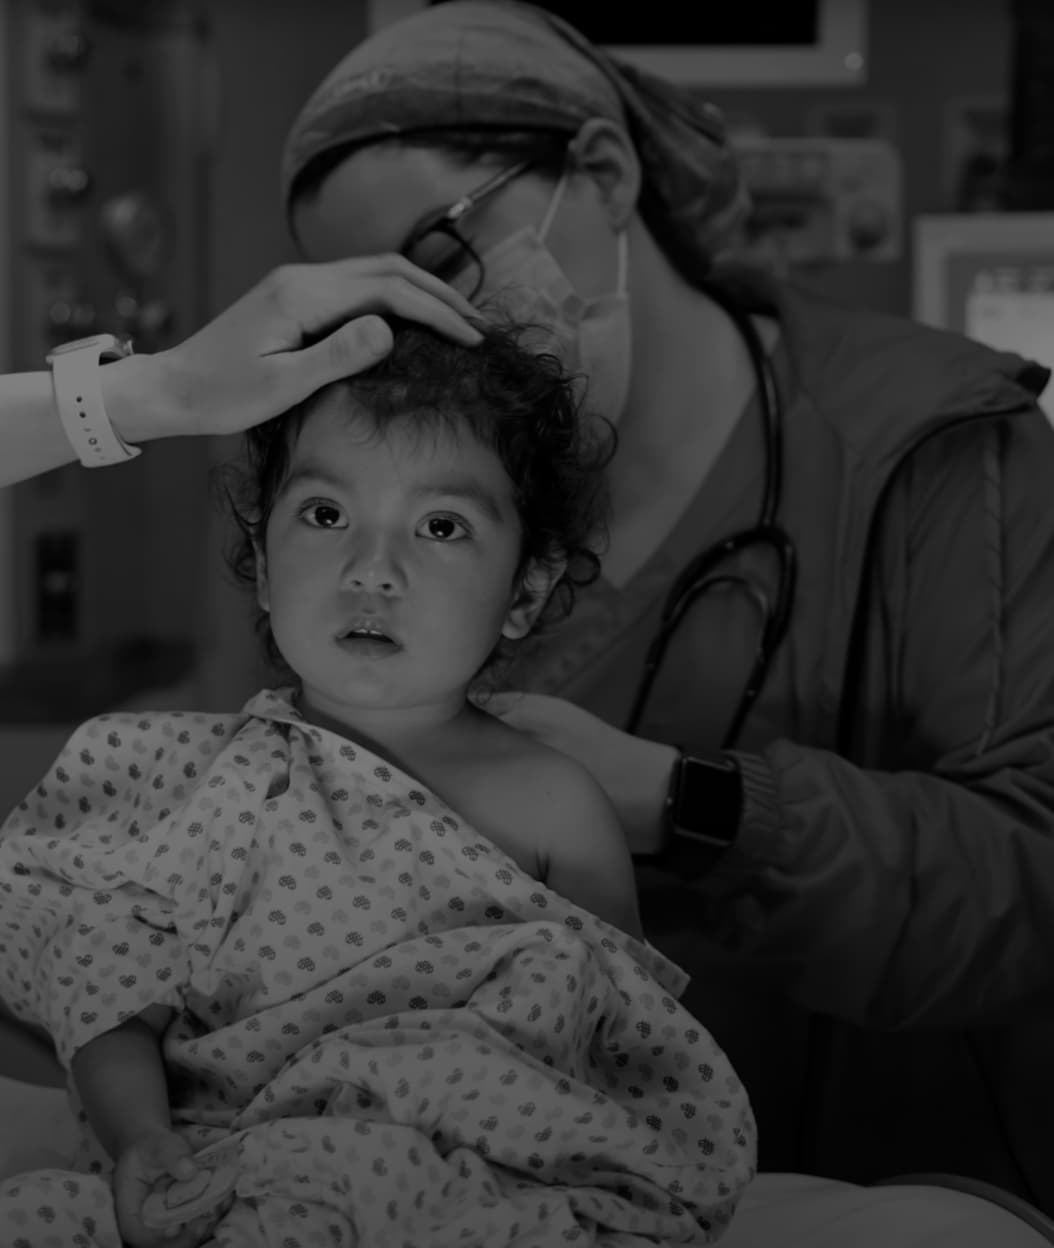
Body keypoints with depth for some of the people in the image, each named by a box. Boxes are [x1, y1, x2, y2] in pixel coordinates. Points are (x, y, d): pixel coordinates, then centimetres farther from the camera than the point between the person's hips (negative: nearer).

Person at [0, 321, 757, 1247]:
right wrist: (140, 1139, -15)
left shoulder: (551, 809, 5)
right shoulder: (199, 776, 8)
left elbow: (620, 1043, 8)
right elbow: (110, 988, 4)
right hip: (222, 1162, -2)